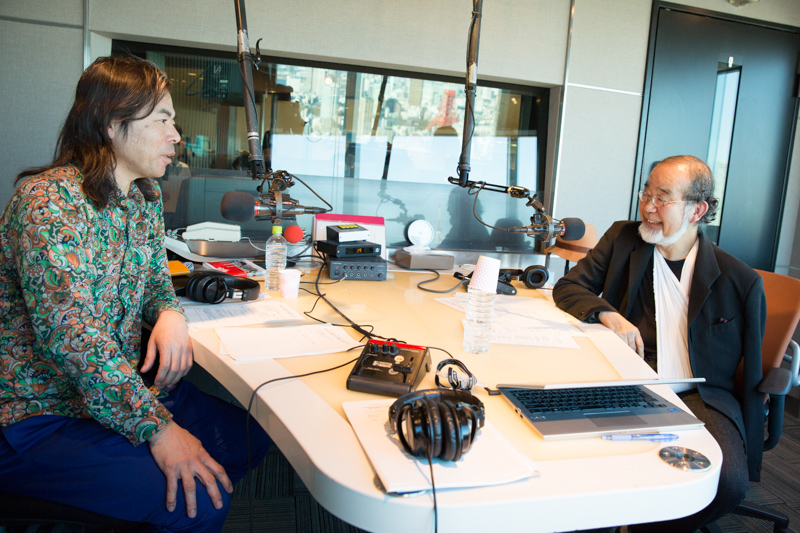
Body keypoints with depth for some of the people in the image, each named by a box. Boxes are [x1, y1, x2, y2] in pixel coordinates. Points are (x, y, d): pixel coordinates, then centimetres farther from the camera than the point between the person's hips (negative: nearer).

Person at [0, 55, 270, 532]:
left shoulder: (147, 198, 6)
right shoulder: (49, 200, -21)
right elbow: (67, 332, -29)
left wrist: (170, 313, -9)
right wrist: (158, 428, -31)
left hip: (124, 388, 9)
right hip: (42, 416, -8)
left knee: (252, 437, 3)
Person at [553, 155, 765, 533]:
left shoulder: (741, 281, 0)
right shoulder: (623, 239, 7)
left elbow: (753, 377, 7)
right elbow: (567, 286, 7)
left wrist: (747, 459, 7)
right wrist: (607, 314, -14)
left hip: (702, 398, 0)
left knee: (727, 481, -29)